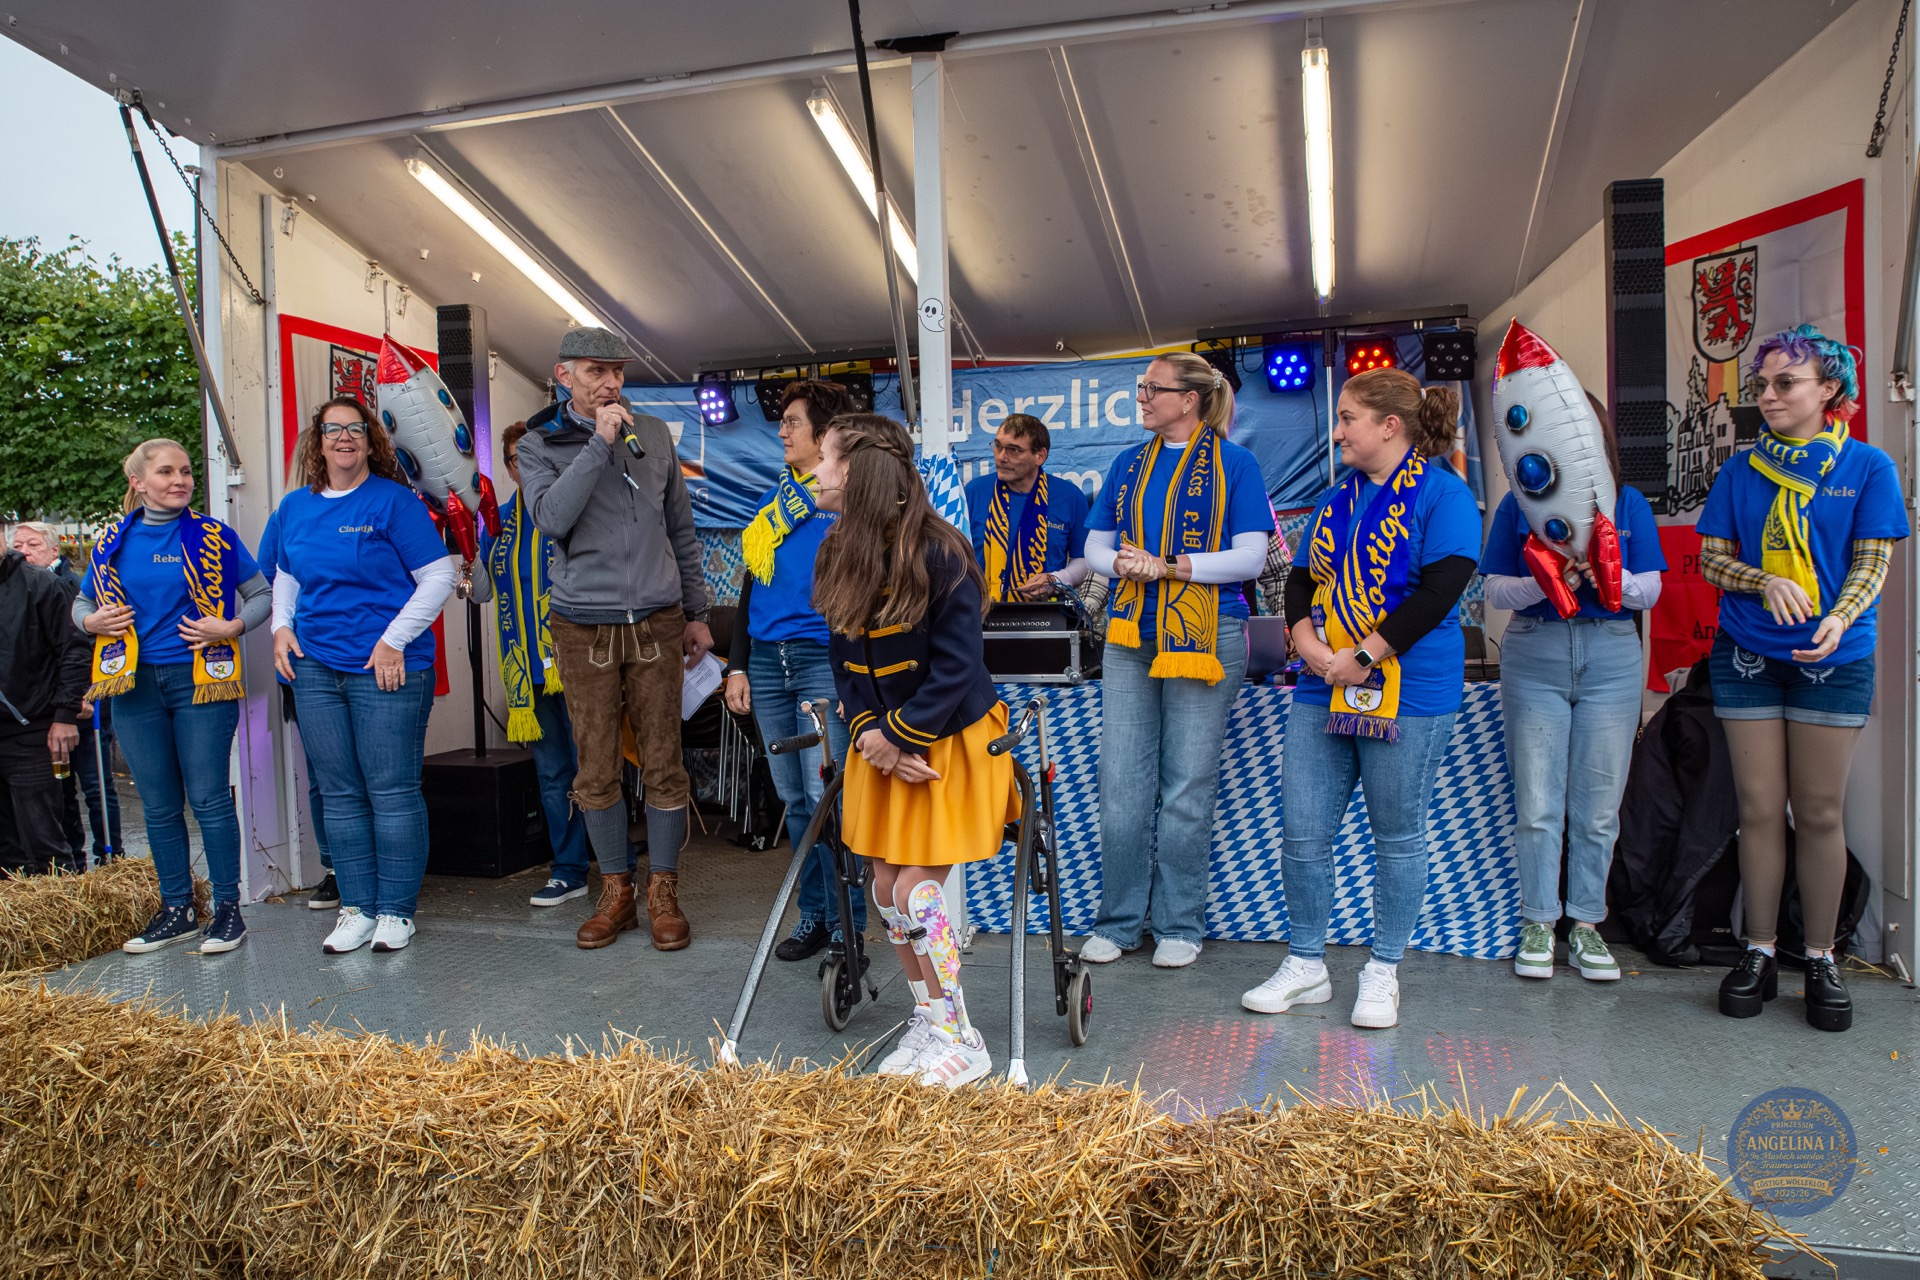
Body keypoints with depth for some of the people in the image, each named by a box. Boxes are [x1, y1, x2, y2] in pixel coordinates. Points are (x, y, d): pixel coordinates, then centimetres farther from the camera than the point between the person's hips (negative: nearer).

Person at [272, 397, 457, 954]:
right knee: (339, 793, 9)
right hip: (315, 666, 6)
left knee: (392, 791, -2)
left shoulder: (393, 500, -4)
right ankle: (356, 908, 18)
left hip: (386, 668, -6)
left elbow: (439, 575, -7)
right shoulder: (295, 506, 13)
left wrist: (395, 640, -12)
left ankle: (396, 911, 8)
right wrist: (282, 626, 8)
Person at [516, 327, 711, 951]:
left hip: (656, 623, 1)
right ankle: (616, 894, 20)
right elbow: (552, 518, -17)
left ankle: (663, 894, 14)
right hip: (584, 628, -1)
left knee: (663, 765, 1)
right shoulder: (539, 445, 3)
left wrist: (696, 612, 15)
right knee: (596, 771, 4)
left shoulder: (654, 434, 9)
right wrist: (600, 442, -17)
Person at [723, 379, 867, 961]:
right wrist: (738, 665, 13)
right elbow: (751, 584, 19)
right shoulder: (774, 499, 16)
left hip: (825, 658, -6)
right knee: (794, 799, 10)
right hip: (767, 661, 6)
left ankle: (847, 925, 6)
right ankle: (813, 914, 22)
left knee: (826, 795, -7)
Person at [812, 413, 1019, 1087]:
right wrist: (868, 734, -9)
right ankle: (927, 1019, 24)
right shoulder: (841, 556, 1)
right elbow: (843, 659, 5)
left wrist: (895, 735, -17)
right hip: (884, 743, 7)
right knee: (886, 887, 6)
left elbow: (957, 668, -20)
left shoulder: (939, 554, -20)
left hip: (953, 739, -6)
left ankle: (959, 1040, 9)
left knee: (916, 887, -8)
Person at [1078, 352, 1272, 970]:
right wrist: (1122, 562, -7)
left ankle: (1179, 925, 16)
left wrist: (1166, 566, -15)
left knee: (1188, 788, 2)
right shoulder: (1129, 464, 15)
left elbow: (1250, 557, -8)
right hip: (1131, 636, 4)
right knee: (1120, 785, 4)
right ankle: (1119, 920, 16)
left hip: (1206, 636, -4)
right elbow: (1096, 545, 16)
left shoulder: (1233, 463, 0)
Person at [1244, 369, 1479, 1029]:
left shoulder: (1443, 494, -5)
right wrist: (1306, 639, -4)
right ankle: (1306, 966, 20)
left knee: (1397, 838, 6)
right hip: (1322, 692, 6)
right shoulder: (1338, 500, 16)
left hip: (1408, 695, -6)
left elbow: (1440, 590, -15)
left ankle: (1383, 973, 22)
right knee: (1302, 834, 4)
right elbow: (1301, 579, 16)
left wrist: (1363, 657, -18)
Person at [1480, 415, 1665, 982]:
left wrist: (1610, 578, -15)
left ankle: (1587, 924, 15)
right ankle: (1539, 923, 11)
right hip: (1534, 656, -1)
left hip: (1612, 656, 1)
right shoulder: (1519, 503, 7)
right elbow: (1495, 588, 2)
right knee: (1537, 803, 0)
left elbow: (1651, 591, 6)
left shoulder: (1628, 503, 11)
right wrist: (1543, 583, -17)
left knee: (1599, 804, 3)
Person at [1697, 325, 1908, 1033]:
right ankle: (1760, 952, 15)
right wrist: (1765, 582, -16)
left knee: (1819, 812, 3)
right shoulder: (1740, 471, 7)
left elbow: (1872, 563, -4)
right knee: (1759, 808, 4)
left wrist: (1839, 618, -23)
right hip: (1746, 655, 2)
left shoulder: (1868, 467, 1)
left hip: (1834, 658, -1)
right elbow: (1711, 559, 4)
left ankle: (1821, 959, 16)